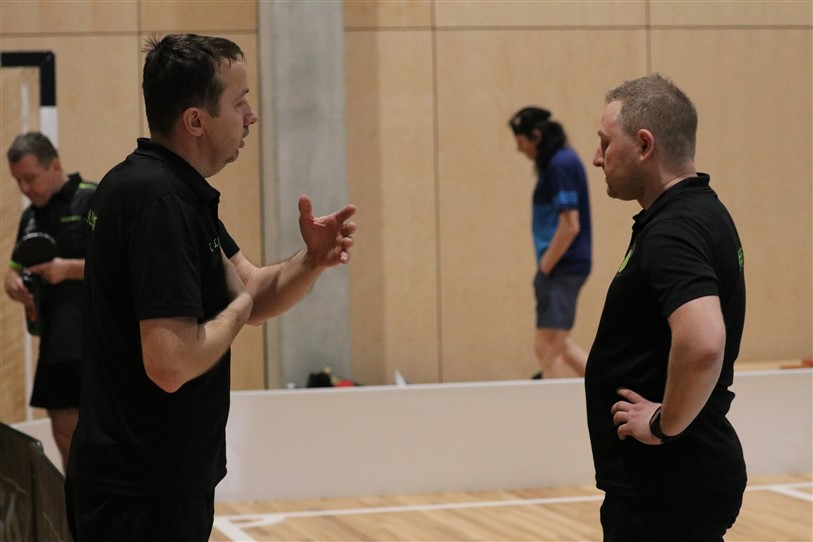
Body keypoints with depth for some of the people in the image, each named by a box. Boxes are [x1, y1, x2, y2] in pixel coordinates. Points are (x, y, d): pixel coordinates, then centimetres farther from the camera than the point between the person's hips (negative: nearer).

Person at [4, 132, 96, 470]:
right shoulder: (30, 217, 14)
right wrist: (14, 281, -1)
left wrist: (69, 268, -22)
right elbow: (18, 265, 23)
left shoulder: (95, 201, -8)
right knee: (65, 438, 10)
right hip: (55, 344, 7)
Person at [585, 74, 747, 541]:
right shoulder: (699, 212, 11)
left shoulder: (673, 230, -20)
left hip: (666, 486, -10)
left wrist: (665, 425, -22)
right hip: (677, 474, 10)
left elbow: (702, 344, -37)